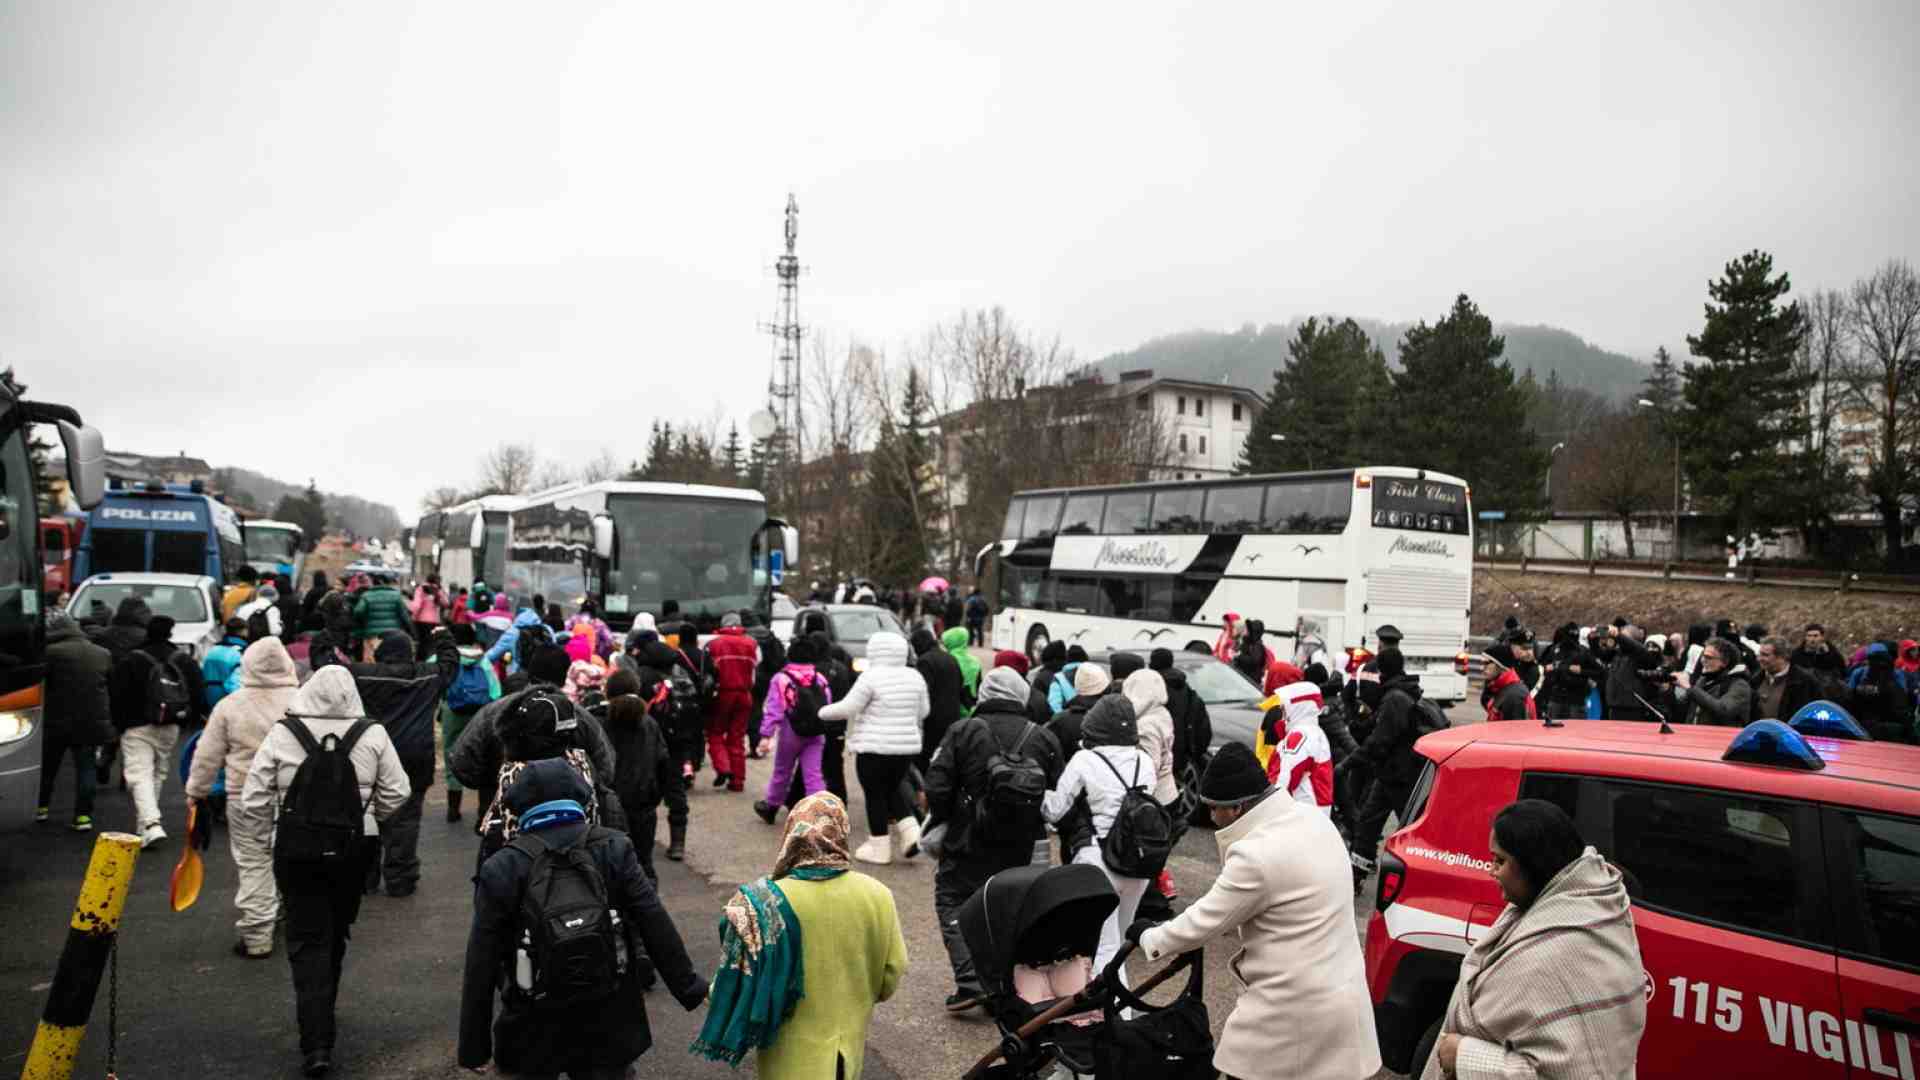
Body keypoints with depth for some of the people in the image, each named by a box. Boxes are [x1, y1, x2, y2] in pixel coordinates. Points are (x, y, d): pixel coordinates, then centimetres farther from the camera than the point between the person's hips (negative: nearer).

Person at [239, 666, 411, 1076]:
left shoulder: (281, 734, -7)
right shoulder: (373, 734, -6)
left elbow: (253, 799, -5)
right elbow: (395, 794, -3)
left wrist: (263, 841, 9)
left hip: (296, 850, -1)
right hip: (352, 850, 1)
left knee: (308, 940, 4)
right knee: (335, 934, 20)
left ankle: (316, 1044, -3)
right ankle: (322, 1013, 38)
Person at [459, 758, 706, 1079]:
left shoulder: (501, 870, -11)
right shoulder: (614, 850, -10)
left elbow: (481, 966, -9)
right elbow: (658, 929, -9)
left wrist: (474, 1044, 0)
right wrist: (689, 988, 2)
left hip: (535, 1030, 0)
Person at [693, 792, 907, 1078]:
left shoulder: (767, 902, -24)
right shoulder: (877, 896, -15)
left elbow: (741, 980, -14)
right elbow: (893, 973, -4)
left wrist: (713, 996, 8)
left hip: (790, 1056, -2)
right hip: (849, 1046, 3)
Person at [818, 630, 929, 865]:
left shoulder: (871, 676, -14)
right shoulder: (915, 677, 4)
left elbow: (847, 708, -11)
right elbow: (923, 711, 13)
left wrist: (824, 712, 6)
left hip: (874, 748, -6)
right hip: (907, 746, 6)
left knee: (875, 795, 6)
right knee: (892, 790, 22)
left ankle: (879, 847, 12)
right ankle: (910, 831, 7)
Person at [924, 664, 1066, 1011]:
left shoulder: (962, 731, -8)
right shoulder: (1044, 739, 0)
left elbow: (937, 786, -11)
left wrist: (938, 821, 6)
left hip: (967, 842, -3)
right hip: (1019, 847, 3)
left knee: (952, 901, 9)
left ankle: (970, 980, -3)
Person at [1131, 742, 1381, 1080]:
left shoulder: (1257, 855, -26)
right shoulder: (1312, 820, 2)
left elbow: (1203, 923, -15)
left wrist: (1147, 937, 2)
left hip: (1294, 1006, -8)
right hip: (1336, 994, 8)